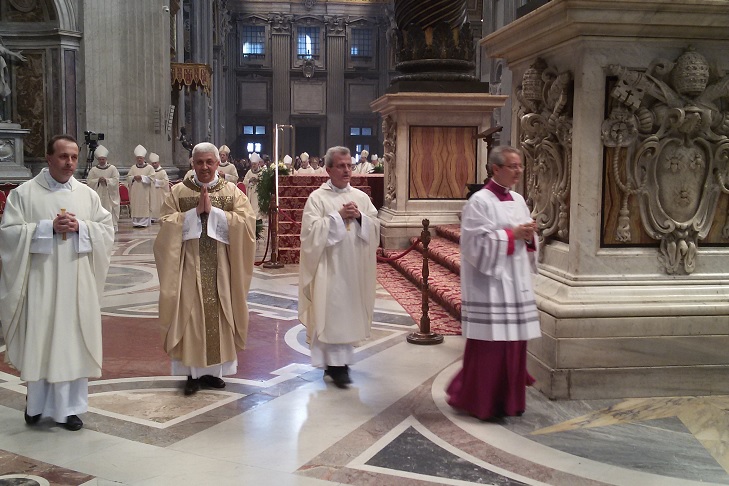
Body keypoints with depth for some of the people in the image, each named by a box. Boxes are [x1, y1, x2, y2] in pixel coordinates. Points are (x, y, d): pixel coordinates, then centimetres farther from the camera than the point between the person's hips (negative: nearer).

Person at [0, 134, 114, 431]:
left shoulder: (87, 194, 8)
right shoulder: (24, 193, -1)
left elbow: (108, 230, 6)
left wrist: (81, 227, -12)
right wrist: (49, 228, -16)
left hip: (77, 283, 2)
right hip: (40, 282, -2)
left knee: (73, 342, 4)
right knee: (38, 341, 5)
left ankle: (68, 407, 14)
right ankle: (36, 403, 23)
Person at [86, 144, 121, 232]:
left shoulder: (112, 168, 4)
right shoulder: (93, 169, 7)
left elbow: (116, 180, -4)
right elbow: (89, 181, 2)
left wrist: (106, 180, -15)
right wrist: (98, 180, -12)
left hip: (109, 195, -1)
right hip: (98, 194, 1)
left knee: (110, 211, -2)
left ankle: (112, 227, 3)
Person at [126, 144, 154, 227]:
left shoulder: (149, 167, 2)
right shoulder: (133, 167, 12)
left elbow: (151, 178, -6)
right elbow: (128, 177, 10)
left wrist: (142, 177, -15)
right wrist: (134, 177, -10)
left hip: (145, 191, -3)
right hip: (135, 191, 3)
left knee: (144, 206, -6)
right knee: (135, 206, 1)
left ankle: (144, 222, -4)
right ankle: (136, 222, 4)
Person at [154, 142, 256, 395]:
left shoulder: (233, 192, 5)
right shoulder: (178, 191, 4)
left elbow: (246, 222, -8)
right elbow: (166, 224, -5)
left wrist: (213, 211, -14)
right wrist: (196, 212, -14)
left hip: (221, 267, 1)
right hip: (190, 265, -1)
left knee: (218, 314, 4)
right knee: (191, 314, -1)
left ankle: (213, 370, 16)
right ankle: (193, 372, 8)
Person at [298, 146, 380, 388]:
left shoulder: (361, 197, 9)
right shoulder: (317, 197, -4)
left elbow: (375, 227, 6)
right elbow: (312, 230, -14)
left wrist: (359, 217, -11)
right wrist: (338, 216, -16)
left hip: (355, 265, 5)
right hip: (330, 265, -5)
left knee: (350, 310, 10)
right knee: (332, 311, -6)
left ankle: (341, 358, 23)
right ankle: (336, 363, 0)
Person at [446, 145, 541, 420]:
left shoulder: (518, 200, 13)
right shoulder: (480, 201, -11)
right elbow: (477, 242, -17)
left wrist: (529, 236, -4)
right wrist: (512, 235, -17)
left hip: (515, 283, 8)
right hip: (490, 284, -8)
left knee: (513, 341, 10)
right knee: (489, 344, -4)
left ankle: (507, 398, 22)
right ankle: (477, 400, 10)